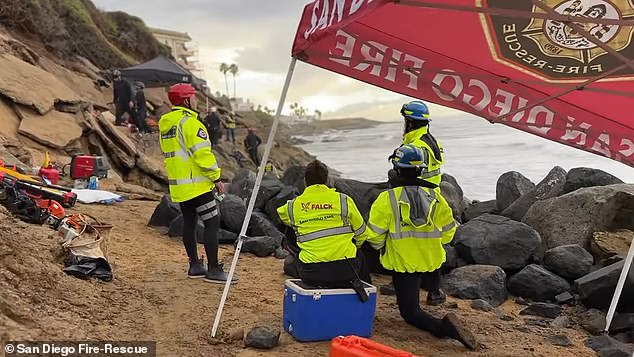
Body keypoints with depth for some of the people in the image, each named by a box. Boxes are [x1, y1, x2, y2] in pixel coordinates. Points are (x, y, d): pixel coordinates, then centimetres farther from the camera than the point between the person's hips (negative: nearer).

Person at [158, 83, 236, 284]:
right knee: (212, 222, -6)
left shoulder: (165, 124, 15)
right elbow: (202, 153, -20)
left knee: (189, 223, 14)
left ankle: (195, 266, 21)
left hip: (178, 185, 10)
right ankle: (213, 270, -5)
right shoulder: (189, 122, -15)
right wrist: (216, 177, -13)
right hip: (196, 184, -10)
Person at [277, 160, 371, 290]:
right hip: (345, 270, 0)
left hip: (311, 274, 0)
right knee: (359, 255, 35)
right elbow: (361, 233, 11)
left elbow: (280, 213, 29)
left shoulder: (293, 206, 4)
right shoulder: (343, 200, 1)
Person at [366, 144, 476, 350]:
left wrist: (381, 247, 11)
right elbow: (448, 231, 7)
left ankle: (442, 327, -22)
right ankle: (434, 291, 49)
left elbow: (374, 236, -11)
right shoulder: (434, 196, -1)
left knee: (410, 312, 3)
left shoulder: (387, 199, -13)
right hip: (432, 260, 5)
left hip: (402, 263, -4)